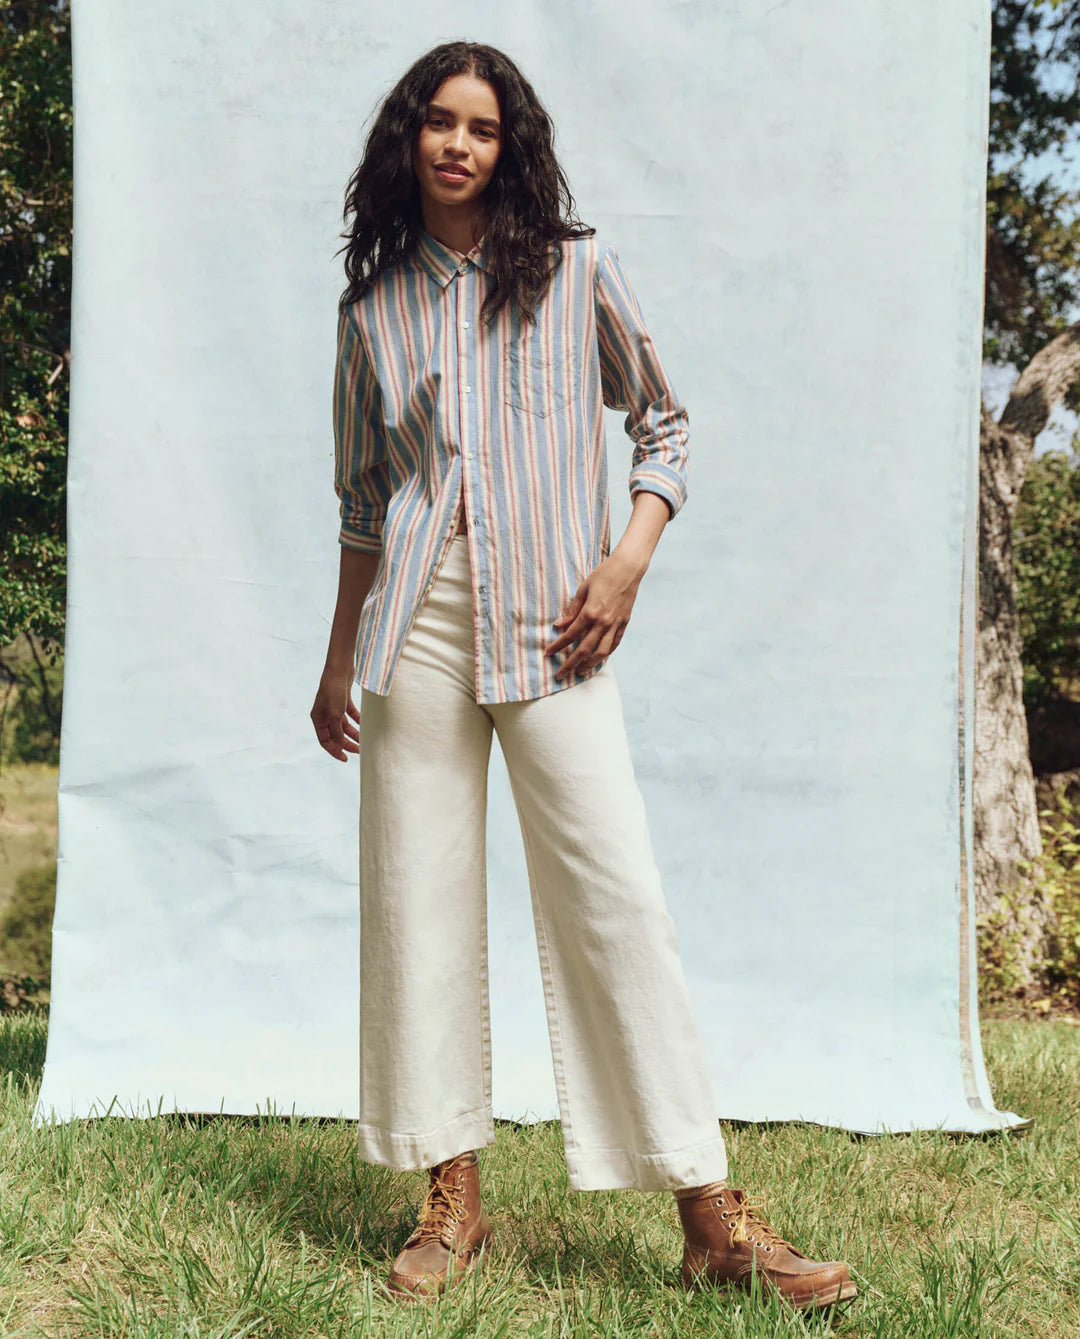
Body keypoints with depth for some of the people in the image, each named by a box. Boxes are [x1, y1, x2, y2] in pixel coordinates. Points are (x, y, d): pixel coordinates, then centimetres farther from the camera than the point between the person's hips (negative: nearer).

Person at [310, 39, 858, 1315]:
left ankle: (711, 1215, -2)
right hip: (414, 622, 3)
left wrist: (628, 560, -5)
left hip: (547, 622, -2)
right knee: (420, 897, 1)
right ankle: (453, 1200, 11)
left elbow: (663, 426, 11)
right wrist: (338, 660, 16)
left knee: (616, 898, -7)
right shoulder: (373, 310, 14)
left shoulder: (577, 273, 8)